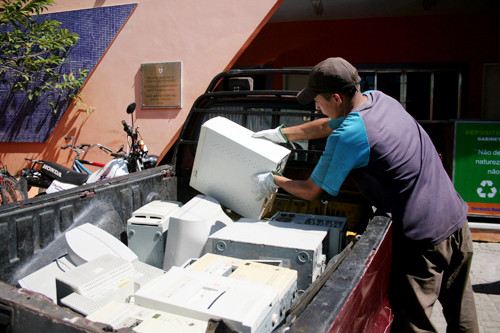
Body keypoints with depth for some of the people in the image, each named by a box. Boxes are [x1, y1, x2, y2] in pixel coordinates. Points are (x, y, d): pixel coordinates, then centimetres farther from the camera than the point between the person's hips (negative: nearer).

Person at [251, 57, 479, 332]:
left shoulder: (347, 137, -20)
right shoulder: (379, 99, 4)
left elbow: (311, 191, -7)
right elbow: (327, 126, 18)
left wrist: (273, 180, 9)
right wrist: (281, 133, 23)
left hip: (421, 237, -9)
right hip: (456, 217, 9)